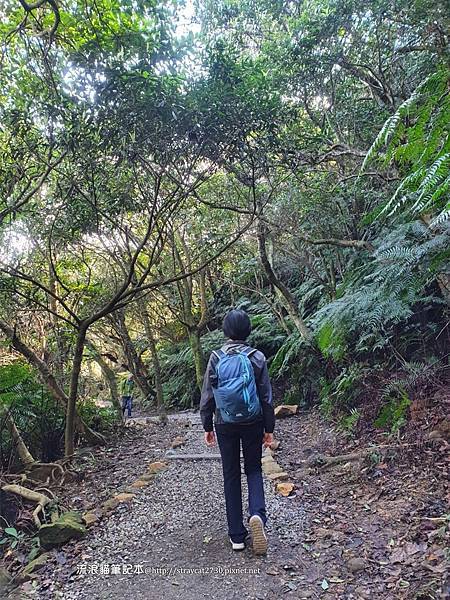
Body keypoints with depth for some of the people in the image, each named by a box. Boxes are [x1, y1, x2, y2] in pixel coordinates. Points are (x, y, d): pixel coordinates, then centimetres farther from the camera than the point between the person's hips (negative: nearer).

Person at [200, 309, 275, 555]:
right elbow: (266, 397, -5)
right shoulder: (257, 357, -8)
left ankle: (237, 535, 16)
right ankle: (257, 514, -8)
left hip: (225, 424, 0)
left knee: (231, 475, 11)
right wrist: (269, 429, 5)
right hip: (253, 423, 0)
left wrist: (207, 426, 7)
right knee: (253, 469, 17)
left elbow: (207, 396, -3)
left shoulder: (216, 358, -7)